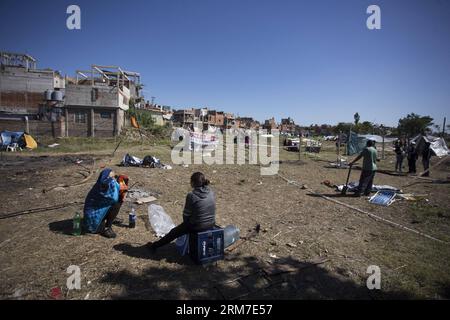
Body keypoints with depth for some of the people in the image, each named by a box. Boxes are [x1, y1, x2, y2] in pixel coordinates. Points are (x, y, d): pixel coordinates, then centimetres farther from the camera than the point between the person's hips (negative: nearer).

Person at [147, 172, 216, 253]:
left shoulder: (191, 195, -20)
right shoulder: (212, 193, -4)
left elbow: (186, 214, -11)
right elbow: (210, 210, 7)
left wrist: (186, 222, 11)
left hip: (197, 226, -5)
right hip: (211, 225, 6)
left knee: (174, 232, 18)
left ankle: (154, 246, 37)